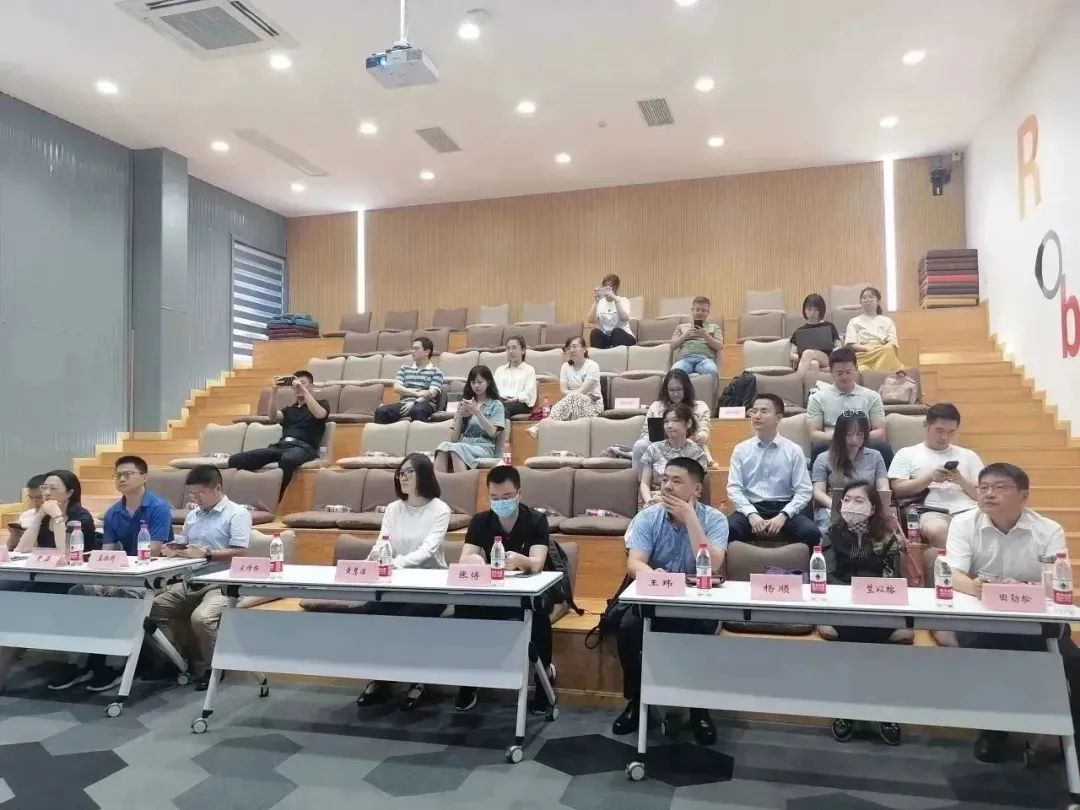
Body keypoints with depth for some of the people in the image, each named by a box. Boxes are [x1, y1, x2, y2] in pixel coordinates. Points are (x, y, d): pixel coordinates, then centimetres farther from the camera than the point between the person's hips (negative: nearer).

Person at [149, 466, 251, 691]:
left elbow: (239, 553, -15)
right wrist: (173, 549, 0)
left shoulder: (237, 514, -6)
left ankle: (210, 668, -5)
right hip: (189, 582, 8)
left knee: (201, 618, -31)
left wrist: (206, 554, -22)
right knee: (153, 608, -5)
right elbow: (185, 546, 22)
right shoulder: (192, 515, 20)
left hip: (221, 584, -8)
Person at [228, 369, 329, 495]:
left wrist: (303, 389, -9)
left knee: (287, 459, -44)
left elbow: (319, 414, -8)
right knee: (235, 460, -16)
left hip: (303, 447, -5)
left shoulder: (322, 403, 18)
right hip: (281, 446, 6)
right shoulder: (289, 409, 31)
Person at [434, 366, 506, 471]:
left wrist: (477, 411, -12)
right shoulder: (465, 403, 22)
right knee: (443, 445, -32)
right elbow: (454, 438, 16)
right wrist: (459, 416, 0)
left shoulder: (496, 404, 11)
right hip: (463, 446, 3)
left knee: (456, 448, -36)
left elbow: (492, 433, -4)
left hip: (484, 448, -3)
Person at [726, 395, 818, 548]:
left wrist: (783, 516, -14)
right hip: (751, 508, 0)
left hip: (784, 509, 0)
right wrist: (751, 514, -14)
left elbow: (803, 491, 1)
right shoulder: (740, 449, 8)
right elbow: (734, 489, 2)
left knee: (811, 533, -30)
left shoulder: (794, 450, 5)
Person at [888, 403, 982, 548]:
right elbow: (897, 489, 4)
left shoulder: (968, 455, 25)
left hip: (969, 510, 3)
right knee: (937, 530, -39)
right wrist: (929, 478, -6)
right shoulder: (907, 453, 15)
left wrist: (961, 481, -3)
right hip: (933, 512, -2)